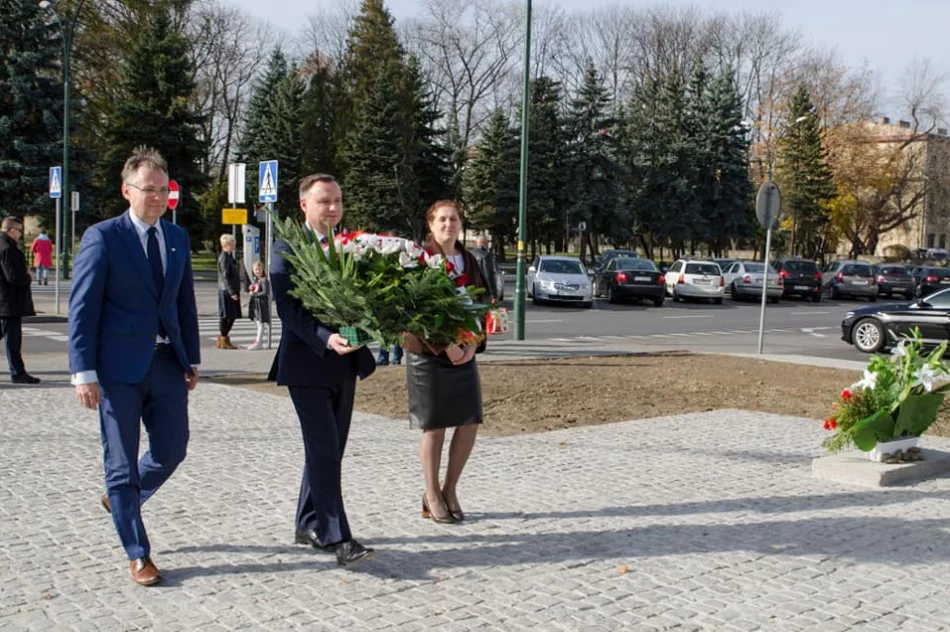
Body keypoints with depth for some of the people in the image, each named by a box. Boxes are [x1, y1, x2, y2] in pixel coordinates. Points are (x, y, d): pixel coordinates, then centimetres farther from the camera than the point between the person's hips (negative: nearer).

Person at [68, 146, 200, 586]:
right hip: (119, 368, -5)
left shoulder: (178, 237, 9)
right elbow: (82, 309, -8)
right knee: (121, 462, 4)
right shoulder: (102, 237, -6)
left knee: (171, 452, 9)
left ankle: (121, 499, 39)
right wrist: (84, 372, -13)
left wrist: (192, 360, 10)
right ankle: (137, 554, 17)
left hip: (168, 364, 5)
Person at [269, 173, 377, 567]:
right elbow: (287, 308, -16)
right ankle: (338, 539, -5)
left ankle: (308, 525, 27)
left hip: (344, 364, 7)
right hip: (307, 363, -7)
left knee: (328, 450, 13)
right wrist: (325, 339, -29)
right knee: (324, 451, -8)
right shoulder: (288, 249, -7)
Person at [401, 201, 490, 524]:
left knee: (470, 423, 2)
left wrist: (473, 345, -2)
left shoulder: (469, 261, 11)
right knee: (435, 425, 0)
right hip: (428, 352, -5)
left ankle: (450, 490, 20)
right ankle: (432, 496, 16)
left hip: (463, 352, 5)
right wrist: (447, 346, -17)